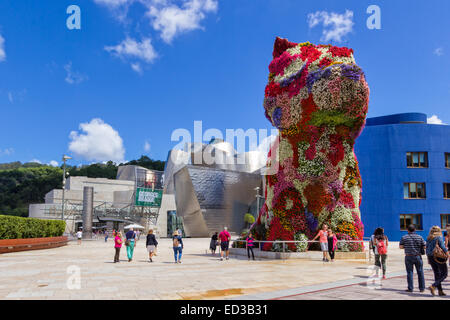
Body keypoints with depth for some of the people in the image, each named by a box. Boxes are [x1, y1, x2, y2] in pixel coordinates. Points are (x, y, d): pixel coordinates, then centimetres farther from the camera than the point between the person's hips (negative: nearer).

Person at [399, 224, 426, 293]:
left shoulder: (404, 237, -3)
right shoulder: (419, 237, -1)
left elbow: (401, 246, -3)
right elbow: (424, 247, -1)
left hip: (408, 257, -1)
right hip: (418, 256, 1)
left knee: (409, 272, 4)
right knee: (420, 272, 10)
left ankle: (410, 288, 5)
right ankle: (422, 288, 13)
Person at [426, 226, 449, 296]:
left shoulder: (428, 238, 10)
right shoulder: (439, 237, -7)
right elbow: (442, 246, -17)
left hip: (431, 257, 6)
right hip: (439, 257, -6)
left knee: (437, 274, 12)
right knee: (444, 274, 2)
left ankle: (440, 291, 13)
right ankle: (433, 286, -12)